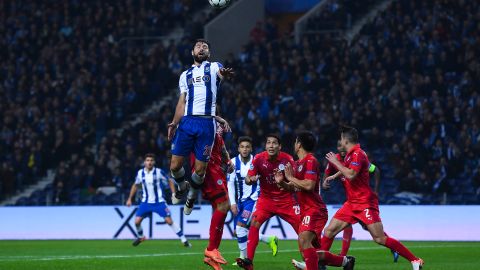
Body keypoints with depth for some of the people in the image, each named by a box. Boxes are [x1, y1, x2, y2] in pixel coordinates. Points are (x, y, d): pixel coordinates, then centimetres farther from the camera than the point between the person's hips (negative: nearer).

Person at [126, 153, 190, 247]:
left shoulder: (159, 172, -11)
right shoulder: (140, 173, -1)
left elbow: (169, 182, 1)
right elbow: (135, 185, 15)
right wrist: (130, 199, 13)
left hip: (159, 202, -3)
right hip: (146, 202, 3)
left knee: (169, 221, -12)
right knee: (137, 221, -5)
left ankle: (184, 240, -5)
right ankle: (140, 237, 25)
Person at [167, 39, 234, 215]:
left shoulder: (214, 67, 8)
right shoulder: (185, 75, 20)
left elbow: (220, 73, -17)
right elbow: (182, 101, 18)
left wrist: (225, 74, -43)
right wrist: (174, 123, 3)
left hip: (207, 123, -3)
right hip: (187, 121, 3)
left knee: (200, 169, -1)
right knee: (175, 165, -2)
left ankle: (192, 196, 27)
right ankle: (182, 187, 30)